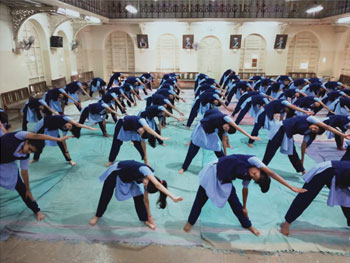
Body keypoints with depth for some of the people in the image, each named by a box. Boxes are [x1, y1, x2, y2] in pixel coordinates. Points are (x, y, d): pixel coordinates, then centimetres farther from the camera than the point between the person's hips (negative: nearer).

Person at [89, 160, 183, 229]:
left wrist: (149, 216, -2)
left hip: (129, 178, 5)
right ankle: (97, 216, 34)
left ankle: (145, 220, 12)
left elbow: (145, 199, -6)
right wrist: (173, 197, -57)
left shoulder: (149, 178, -18)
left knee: (139, 197, -6)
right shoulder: (145, 170, -40)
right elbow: (158, 185, -54)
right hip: (116, 171, -5)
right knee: (106, 195, 7)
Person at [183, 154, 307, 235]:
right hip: (213, 171, -6)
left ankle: (247, 225, 27)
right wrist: (291, 187, -26)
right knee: (200, 199, 3)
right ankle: (190, 222, 23)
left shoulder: (247, 177, -4)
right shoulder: (252, 160, -22)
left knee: (235, 203, 5)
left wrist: (244, 207, 20)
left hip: (225, 180, 6)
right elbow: (271, 173, -29)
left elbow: (245, 189, 13)